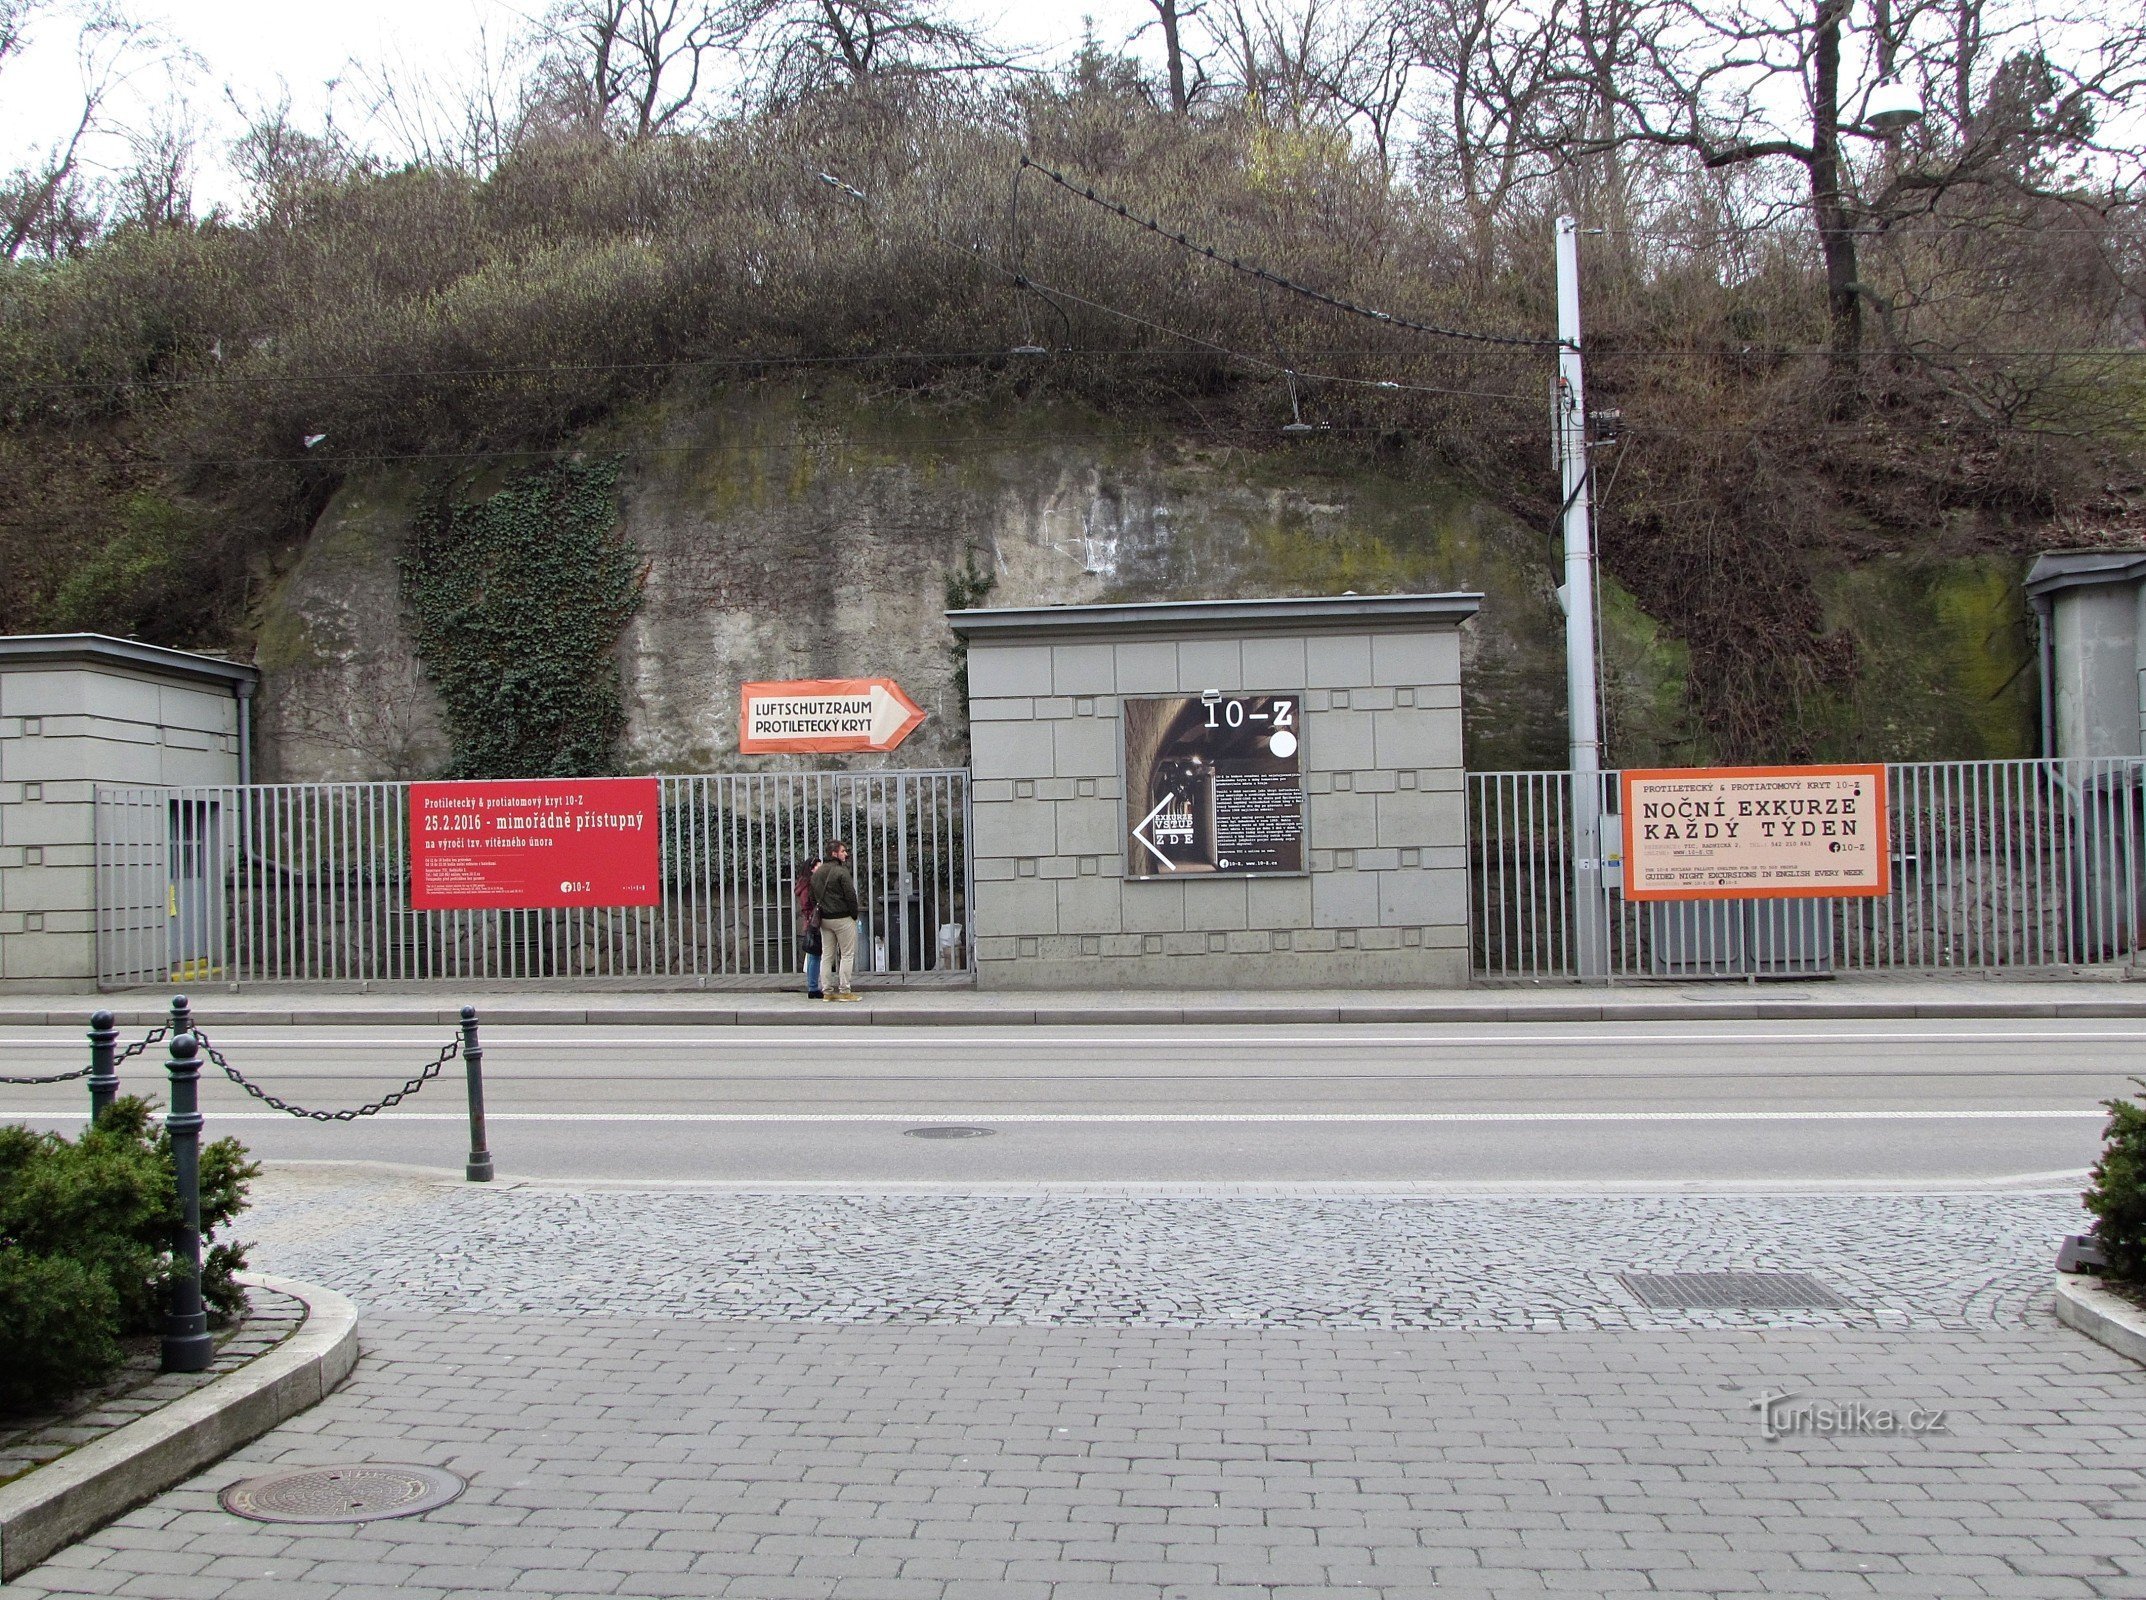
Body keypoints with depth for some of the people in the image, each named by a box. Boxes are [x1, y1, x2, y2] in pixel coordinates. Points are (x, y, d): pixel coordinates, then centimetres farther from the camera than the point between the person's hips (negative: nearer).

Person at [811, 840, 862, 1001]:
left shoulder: (817, 873, 10)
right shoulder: (841, 872, -14)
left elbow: (813, 897, 14)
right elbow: (851, 896, -15)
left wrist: (821, 911, 18)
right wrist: (854, 914, -3)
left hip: (824, 919, 7)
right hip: (843, 918, -7)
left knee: (827, 955, 11)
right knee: (847, 955, -1)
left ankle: (827, 991, 11)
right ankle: (844, 991, -3)